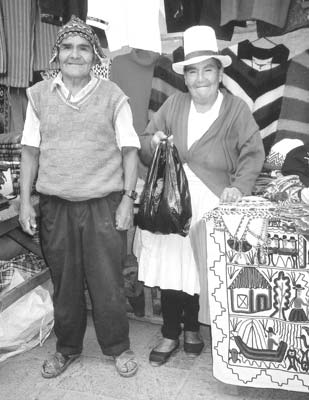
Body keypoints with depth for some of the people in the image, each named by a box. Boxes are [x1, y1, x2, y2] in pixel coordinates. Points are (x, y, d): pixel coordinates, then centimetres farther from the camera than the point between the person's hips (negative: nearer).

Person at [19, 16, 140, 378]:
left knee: (107, 282, 4)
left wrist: (128, 199, -7)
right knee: (64, 283, 12)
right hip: (55, 205, 2)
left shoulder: (113, 97, 0)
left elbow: (129, 149, 0)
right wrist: (25, 200, 3)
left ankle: (118, 348, 26)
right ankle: (67, 348, 32)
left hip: (104, 204, -2)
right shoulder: (39, 95, 6)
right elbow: (30, 150, 8)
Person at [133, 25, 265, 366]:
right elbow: (144, 146, 13)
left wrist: (240, 187, -14)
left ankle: (192, 327, 32)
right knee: (168, 268, 4)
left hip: (209, 201, -2)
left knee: (200, 270, 5)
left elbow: (253, 153, 1)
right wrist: (154, 142, -9)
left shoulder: (237, 109, 2)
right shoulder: (173, 104, 10)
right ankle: (170, 334, 23)